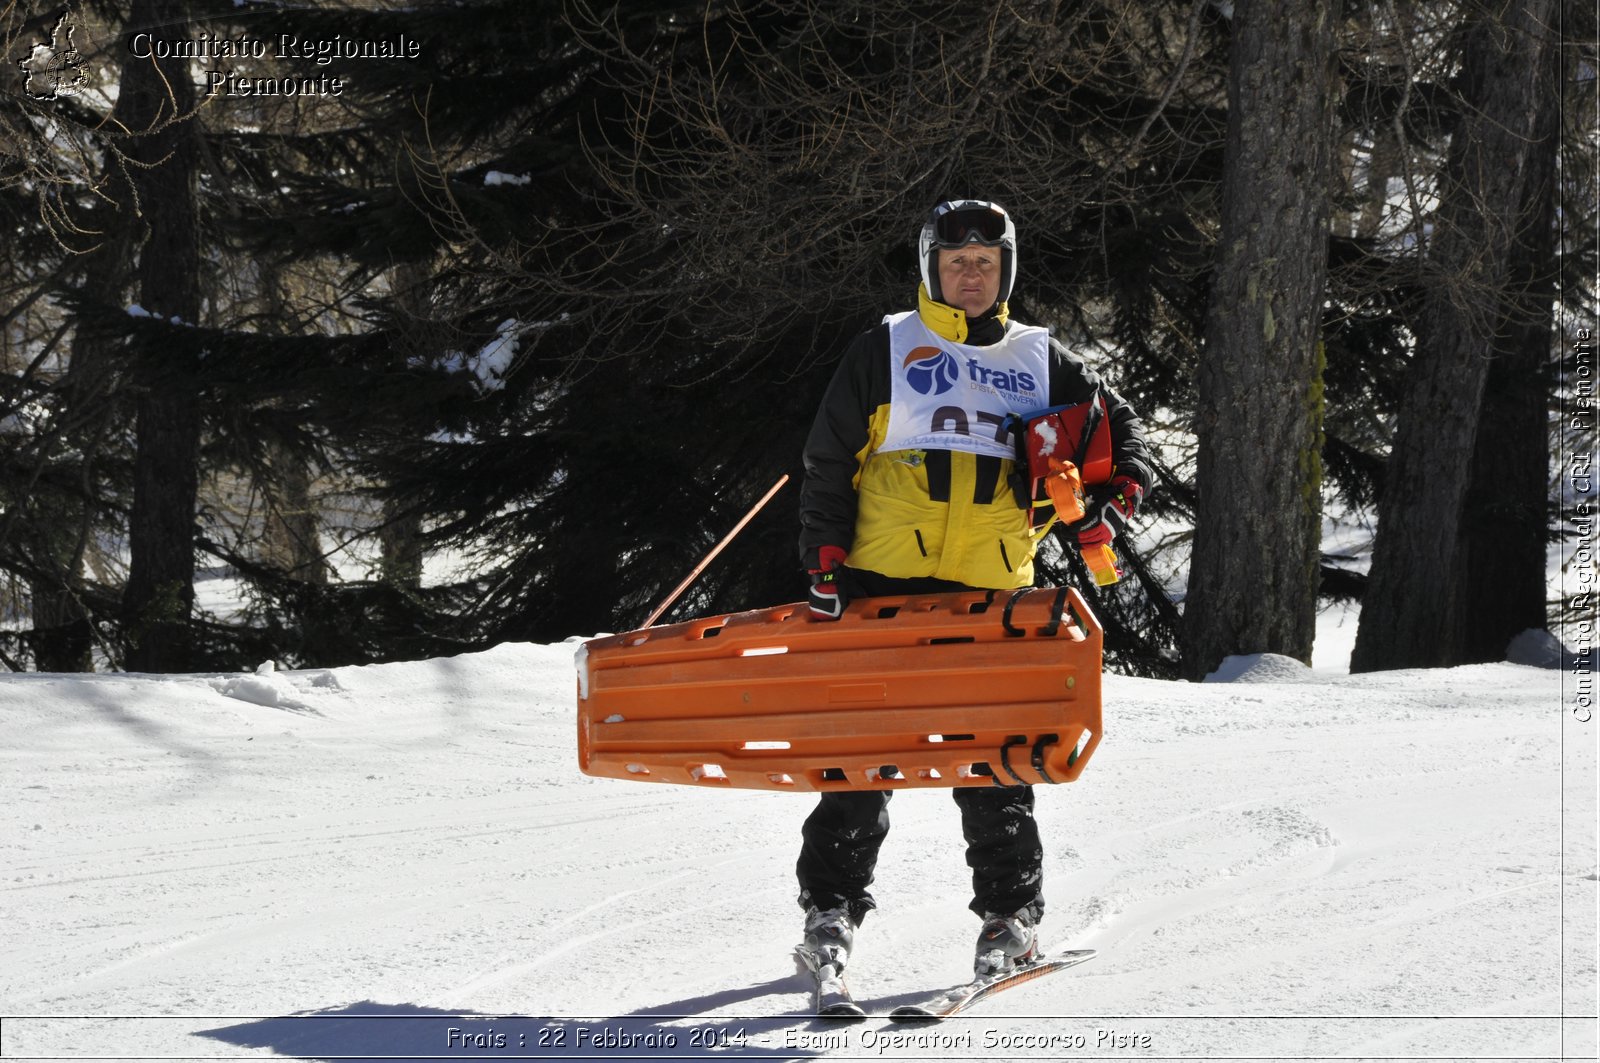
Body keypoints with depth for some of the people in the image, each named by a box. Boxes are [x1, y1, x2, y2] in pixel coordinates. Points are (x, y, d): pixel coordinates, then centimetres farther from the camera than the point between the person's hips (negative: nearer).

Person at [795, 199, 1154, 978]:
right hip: (886, 578, -1)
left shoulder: (1039, 361, 13)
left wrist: (1115, 496, -1)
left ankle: (1011, 913, 6)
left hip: (991, 590, 1)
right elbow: (830, 462, 6)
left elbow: (1119, 429, 20)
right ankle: (832, 902, 3)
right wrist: (825, 564, -3)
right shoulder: (885, 351, 6)